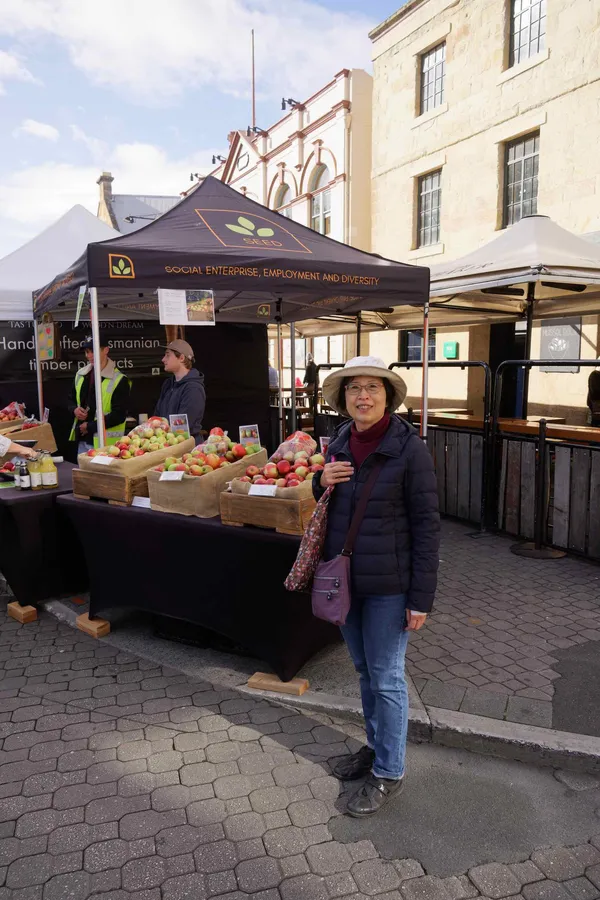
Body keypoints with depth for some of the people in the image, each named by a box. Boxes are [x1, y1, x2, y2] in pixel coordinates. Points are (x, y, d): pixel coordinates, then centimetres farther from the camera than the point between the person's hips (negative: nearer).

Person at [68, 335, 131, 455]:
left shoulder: (119, 380, -11)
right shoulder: (81, 375, 10)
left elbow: (119, 415, -15)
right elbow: (72, 400, 23)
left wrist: (90, 426, -15)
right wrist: (75, 409, -1)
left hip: (104, 442, -7)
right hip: (83, 440, 7)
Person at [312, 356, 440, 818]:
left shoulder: (410, 448, -17)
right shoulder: (340, 440, 1)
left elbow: (426, 525, -14)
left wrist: (421, 598, -14)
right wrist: (322, 481, -8)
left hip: (388, 583, -6)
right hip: (345, 576, 6)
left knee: (386, 677, 8)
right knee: (365, 669, 21)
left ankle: (389, 772, 27)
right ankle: (377, 745, 42)